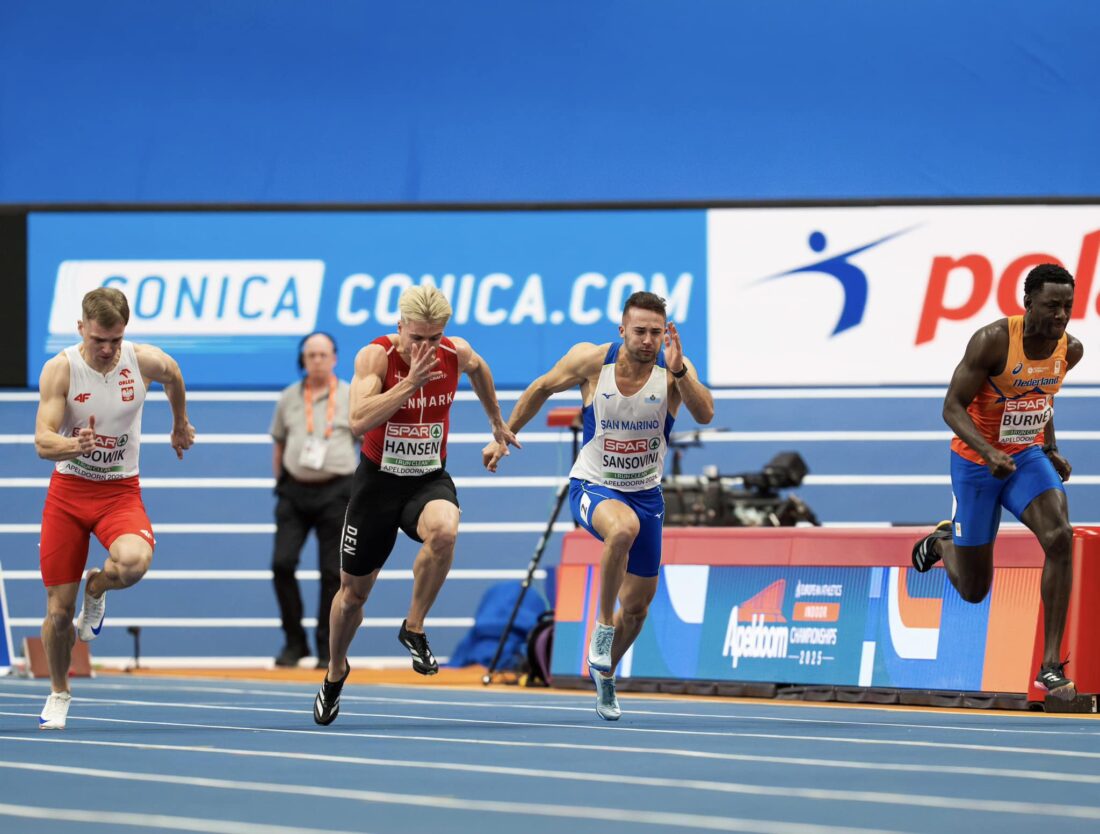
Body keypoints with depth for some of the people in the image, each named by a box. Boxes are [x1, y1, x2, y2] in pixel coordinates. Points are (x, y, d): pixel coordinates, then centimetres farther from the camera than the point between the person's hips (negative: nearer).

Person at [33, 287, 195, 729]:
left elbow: (173, 377, 16)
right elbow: (42, 442, -21)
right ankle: (58, 694, 27)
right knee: (58, 610, 0)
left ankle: (97, 588, 4)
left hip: (120, 491, 0)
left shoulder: (146, 361, -10)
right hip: (68, 490, 0)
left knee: (133, 561, -34)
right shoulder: (60, 369, -15)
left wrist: (180, 423, 31)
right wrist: (74, 445, -43)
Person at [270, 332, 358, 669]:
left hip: (335, 492, -2)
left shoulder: (351, 397, 2)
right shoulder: (288, 398, 9)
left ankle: (327, 649, 7)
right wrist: (280, 483, 12)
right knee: (282, 563, -9)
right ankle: (294, 642, 4)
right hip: (295, 489, 2)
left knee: (332, 572, -1)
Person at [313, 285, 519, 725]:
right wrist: (411, 381, -35)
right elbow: (359, 421, -32)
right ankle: (335, 672, 40)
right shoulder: (375, 357, -18)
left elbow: (478, 369, 19)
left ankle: (414, 629, -15)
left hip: (430, 479, 1)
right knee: (354, 590, 11)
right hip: (378, 479, -1)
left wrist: (497, 421, 30)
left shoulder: (457, 354, -8)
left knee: (443, 532, -36)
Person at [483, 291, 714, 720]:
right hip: (592, 487, -3)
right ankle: (603, 625, -19)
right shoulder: (591, 360, -15)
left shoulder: (674, 369, -14)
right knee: (623, 528, -39)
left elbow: (705, 414, -30)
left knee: (638, 607, 12)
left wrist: (679, 370, -43)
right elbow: (542, 388, 3)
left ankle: (604, 674, 39)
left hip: (645, 493, 3)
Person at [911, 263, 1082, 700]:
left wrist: (1051, 449, 8)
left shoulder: (1070, 350, -6)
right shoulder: (992, 342, -24)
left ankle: (1051, 665, -21)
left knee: (1059, 538, -26)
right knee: (973, 589, 6)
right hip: (976, 462, -4)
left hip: (1027, 455, 4)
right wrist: (989, 453, -36)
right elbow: (953, 407, -22)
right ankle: (941, 542, 46)